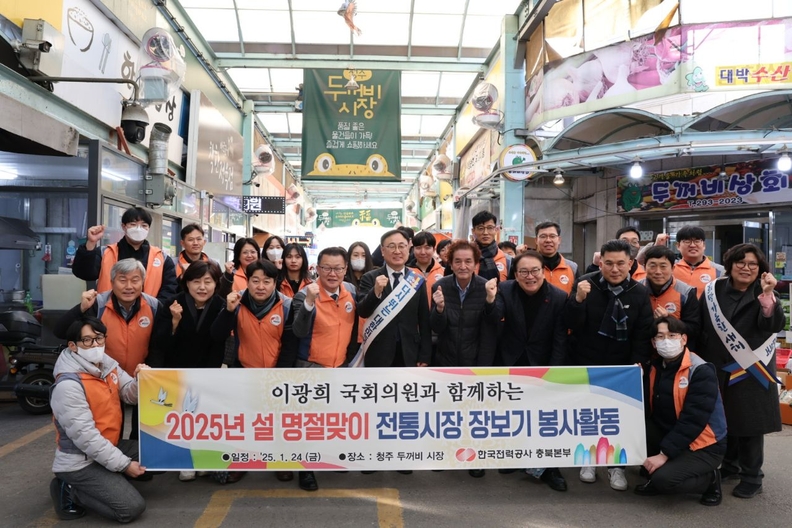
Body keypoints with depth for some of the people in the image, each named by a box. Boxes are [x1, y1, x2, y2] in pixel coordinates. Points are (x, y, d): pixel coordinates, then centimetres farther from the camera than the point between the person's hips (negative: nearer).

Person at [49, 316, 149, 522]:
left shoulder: (107, 365, 1)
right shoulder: (68, 384, -24)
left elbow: (130, 395, 4)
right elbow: (85, 436, -25)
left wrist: (140, 381, -20)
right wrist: (124, 464, -22)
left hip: (110, 446, 8)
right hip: (80, 461, -8)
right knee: (132, 508, -16)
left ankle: (108, 479, 8)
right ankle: (70, 492, 1)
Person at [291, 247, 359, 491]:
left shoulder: (351, 291, -3)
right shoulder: (305, 295, -19)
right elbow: (299, 332, -33)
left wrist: (352, 356, 14)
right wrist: (309, 302, -45)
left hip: (341, 366, 5)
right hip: (311, 367, -5)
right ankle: (306, 468, 20)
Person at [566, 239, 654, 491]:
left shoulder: (640, 292, -6)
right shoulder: (585, 283, -11)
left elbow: (643, 333, -4)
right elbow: (572, 324, -14)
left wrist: (638, 363, -15)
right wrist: (578, 299, -31)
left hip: (622, 367, 1)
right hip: (586, 363, -1)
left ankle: (616, 465, 25)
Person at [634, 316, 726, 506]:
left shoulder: (701, 371, -20)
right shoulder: (655, 367, 2)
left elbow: (692, 421, -25)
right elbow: (647, 409, 2)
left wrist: (664, 454, -26)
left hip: (703, 445, -7)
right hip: (669, 436, 7)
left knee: (664, 479, -26)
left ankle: (710, 479, 4)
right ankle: (656, 476, 4)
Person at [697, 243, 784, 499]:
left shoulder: (764, 295, -2)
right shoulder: (713, 290, 1)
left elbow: (774, 325, -19)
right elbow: (700, 328, 5)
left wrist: (767, 295, -31)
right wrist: (699, 360, 3)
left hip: (751, 371, -2)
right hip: (717, 369, 3)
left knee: (749, 422, 2)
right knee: (722, 420, 12)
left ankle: (752, 477, 15)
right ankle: (730, 465, 30)